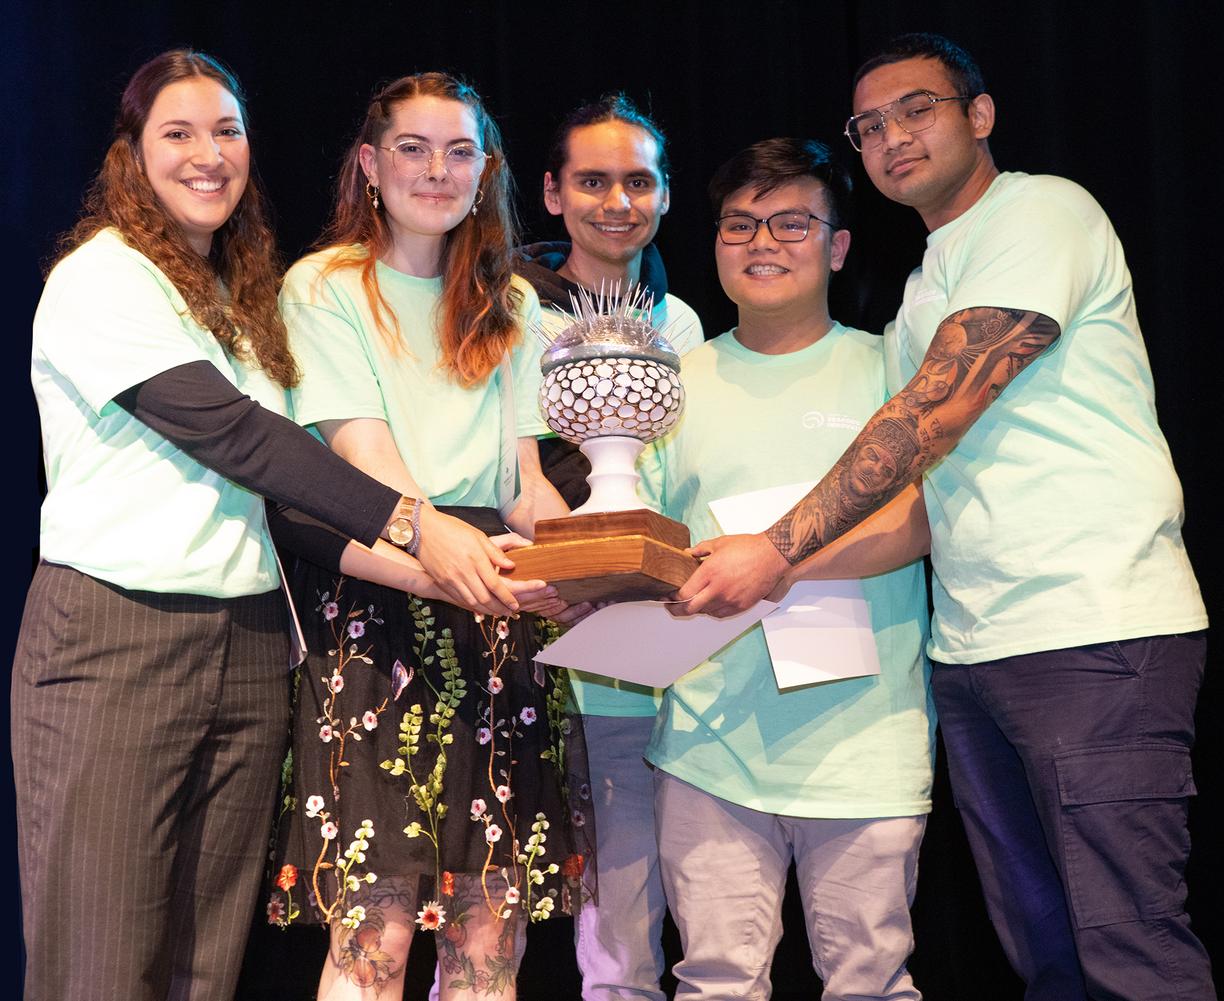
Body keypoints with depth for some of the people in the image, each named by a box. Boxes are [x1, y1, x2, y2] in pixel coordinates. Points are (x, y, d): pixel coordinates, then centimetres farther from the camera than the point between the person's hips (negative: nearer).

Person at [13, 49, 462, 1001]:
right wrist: (404, 519, -21)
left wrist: (377, 549, -1)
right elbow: (223, 431, -16)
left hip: (247, 643, 7)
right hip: (115, 637, -7)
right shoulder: (100, 278, -5)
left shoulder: (242, 297, 19)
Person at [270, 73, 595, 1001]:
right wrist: (429, 530, -27)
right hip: (374, 600, -4)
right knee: (376, 926, -13)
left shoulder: (511, 306, 20)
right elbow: (361, 453, -7)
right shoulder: (323, 288, 6)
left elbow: (524, 479, 16)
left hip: (496, 608, 4)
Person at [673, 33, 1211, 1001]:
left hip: (1095, 631, -8)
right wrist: (785, 569, 10)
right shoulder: (924, 289, 23)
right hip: (971, 649, 8)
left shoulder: (1042, 212, -4)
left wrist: (778, 550, -13)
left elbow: (936, 414, -13)